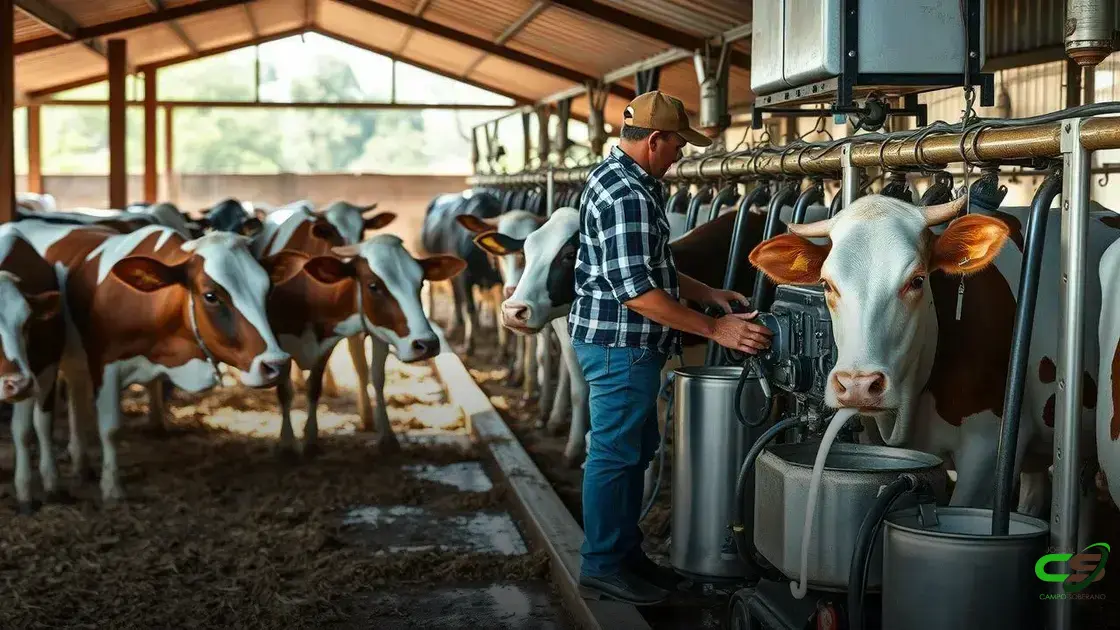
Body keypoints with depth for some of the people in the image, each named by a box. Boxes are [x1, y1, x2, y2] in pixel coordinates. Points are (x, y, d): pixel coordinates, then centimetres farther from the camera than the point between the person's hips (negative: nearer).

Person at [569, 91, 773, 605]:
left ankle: (626, 552, 28)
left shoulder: (621, 178, 12)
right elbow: (636, 289, -26)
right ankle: (602, 566, 9)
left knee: (636, 448, 17)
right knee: (615, 453, -1)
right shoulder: (626, 196, -22)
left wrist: (709, 294, 16)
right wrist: (714, 329, -22)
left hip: (630, 344, 11)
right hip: (619, 344, -11)